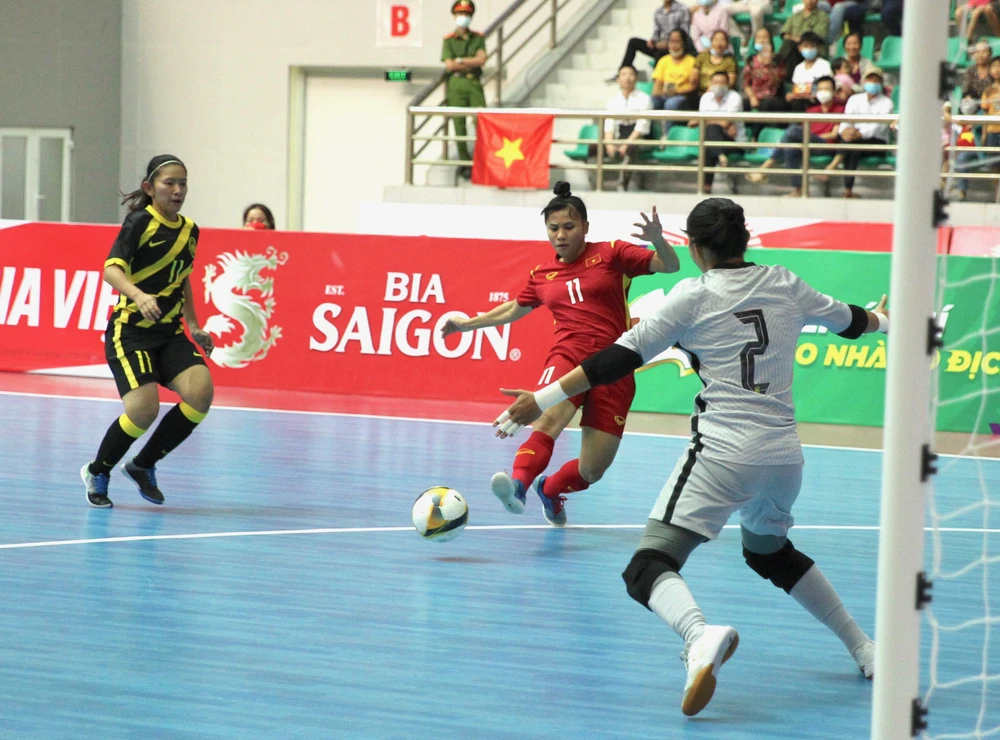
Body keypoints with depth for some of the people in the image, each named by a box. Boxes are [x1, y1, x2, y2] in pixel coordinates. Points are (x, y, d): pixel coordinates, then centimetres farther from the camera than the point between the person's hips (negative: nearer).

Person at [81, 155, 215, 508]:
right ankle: (97, 472, 8)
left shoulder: (189, 230, 11)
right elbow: (112, 270, -21)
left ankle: (143, 465, 4)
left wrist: (194, 326, 20)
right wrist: (139, 295, -39)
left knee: (200, 391, -18)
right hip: (130, 330, -6)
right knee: (144, 409, -22)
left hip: (169, 333, 6)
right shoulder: (140, 222, -9)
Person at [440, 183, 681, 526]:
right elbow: (515, 309, 33)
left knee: (592, 471, -1)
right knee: (549, 417, -35)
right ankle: (517, 484, -57)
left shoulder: (611, 253, 5)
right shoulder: (542, 275, 14)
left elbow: (671, 266, -1)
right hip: (568, 358, 1)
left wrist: (657, 239, -22)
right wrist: (468, 323, 37)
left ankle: (549, 488, 32)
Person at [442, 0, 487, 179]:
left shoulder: (478, 38, 11)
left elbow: (481, 60, -4)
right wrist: (472, 63, -3)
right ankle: (464, 163, 2)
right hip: (456, 84, -1)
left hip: (475, 84, 1)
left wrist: (460, 61, -7)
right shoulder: (449, 40, 5)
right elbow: (449, 66, -5)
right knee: (459, 124, -2)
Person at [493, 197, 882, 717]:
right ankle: (862, 647, 38)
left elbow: (622, 357, -7)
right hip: (784, 455, 6)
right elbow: (849, 321, 29)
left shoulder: (694, 295, -4)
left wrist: (543, 400, -3)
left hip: (723, 454, -6)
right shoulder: (785, 287, 10)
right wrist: (883, 319, 52)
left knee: (647, 571, -12)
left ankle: (700, 634, -44)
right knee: (770, 552, 35)